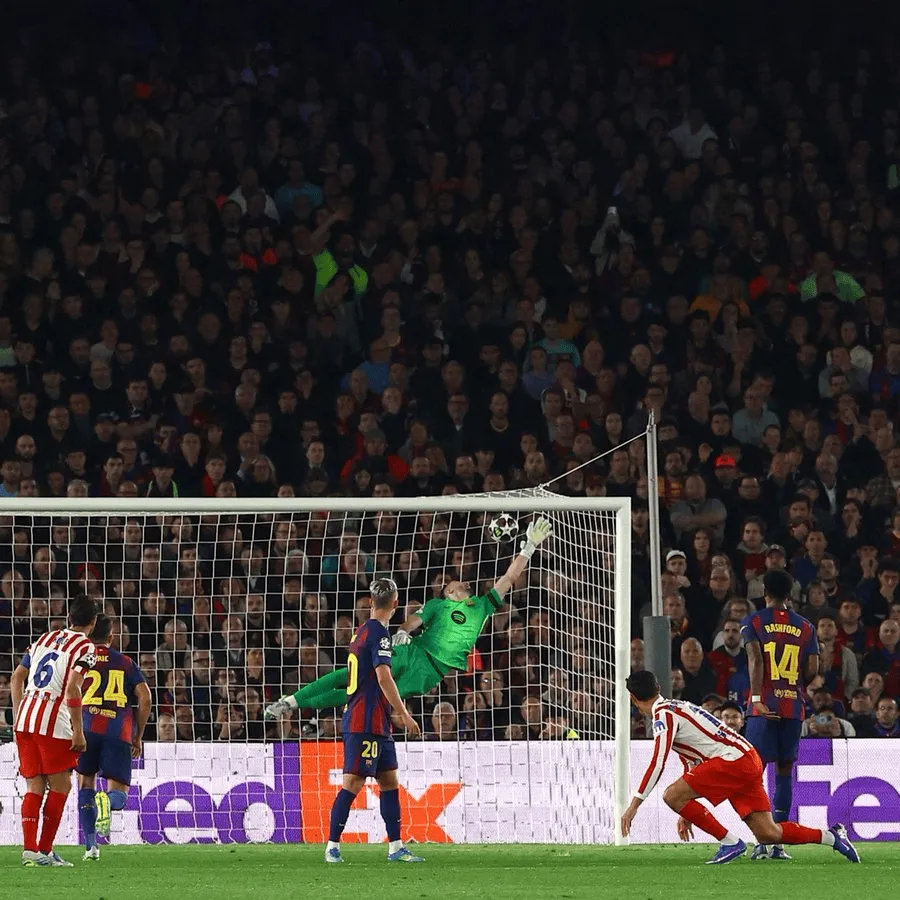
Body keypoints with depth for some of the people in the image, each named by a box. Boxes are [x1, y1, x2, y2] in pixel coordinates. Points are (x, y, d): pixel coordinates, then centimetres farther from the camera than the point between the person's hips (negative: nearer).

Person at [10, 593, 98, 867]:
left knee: (34, 786, 9)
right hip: (53, 723, -6)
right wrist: (78, 731, -12)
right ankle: (45, 851, 3)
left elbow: (17, 678, 19)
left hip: (25, 719, 6)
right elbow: (72, 688, -15)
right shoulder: (85, 647, -2)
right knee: (60, 786, 5)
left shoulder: (45, 638, 19)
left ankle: (30, 849, 0)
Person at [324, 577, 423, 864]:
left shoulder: (364, 631, 15)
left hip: (377, 725, 10)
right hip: (364, 724, -10)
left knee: (390, 782, 9)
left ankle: (396, 848, 10)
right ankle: (332, 846, -5)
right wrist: (405, 715, -15)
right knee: (353, 784, -8)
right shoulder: (378, 632, -13)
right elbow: (383, 678, -20)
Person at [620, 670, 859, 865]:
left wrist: (634, 805, -14)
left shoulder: (663, 714, -6)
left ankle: (730, 842, -11)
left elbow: (658, 763, -17)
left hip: (732, 759, -10)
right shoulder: (676, 708, 25)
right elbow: (693, 765, 31)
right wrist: (687, 812, 32)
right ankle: (832, 836, 12)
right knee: (767, 834, 7)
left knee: (672, 795, -13)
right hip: (749, 760, 10)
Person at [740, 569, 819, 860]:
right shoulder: (805, 627, 10)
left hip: (763, 707, -3)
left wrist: (757, 698, -17)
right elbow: (812, 669, 3)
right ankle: (777, 843, 4)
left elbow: (755, 659, -11)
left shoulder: (752, 622, 2)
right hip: (794, 706, 3)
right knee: (784, 772, 8)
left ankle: (762, 841, -10)